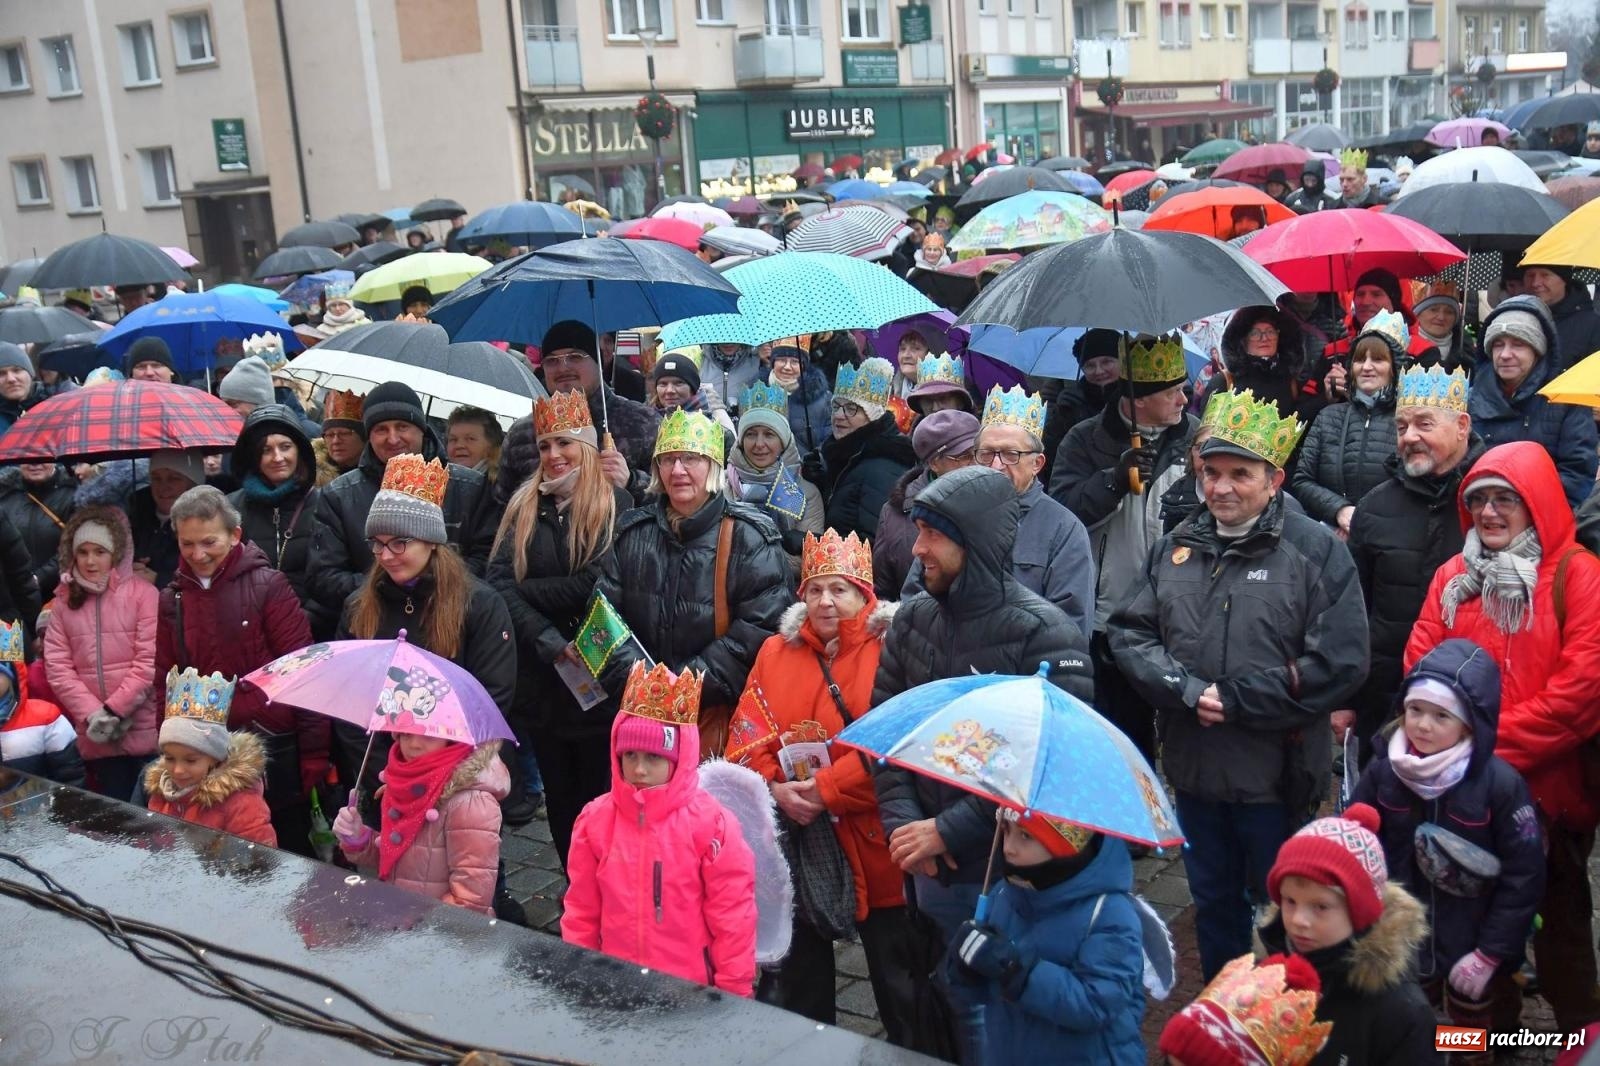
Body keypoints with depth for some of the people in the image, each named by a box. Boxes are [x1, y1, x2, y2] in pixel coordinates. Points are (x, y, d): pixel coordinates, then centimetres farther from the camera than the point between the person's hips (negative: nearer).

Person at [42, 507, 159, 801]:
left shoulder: (142, 593, -2)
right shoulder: (65, 601, 11)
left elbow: (149, 661, -8)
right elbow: (57, 667, 4)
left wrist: (114, 709, -13)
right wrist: (92, 714, -9)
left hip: (144, 732, -3)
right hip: (97, 736, 4)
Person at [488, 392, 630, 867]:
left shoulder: (615, 505, -6)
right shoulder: (524, 505, 7)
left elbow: (594, 586, -18)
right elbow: (498, 578, -7)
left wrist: (527, 588, -7)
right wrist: (549, 641, -18)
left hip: (598, 675, -4)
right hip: (540, 677, 4)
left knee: (598, 793, 3)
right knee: (558, 792, 15)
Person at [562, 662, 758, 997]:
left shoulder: (710, 823, -14)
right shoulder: (595, 819, -3)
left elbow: (732, 915, -9)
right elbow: (581, 911, 5)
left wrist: (734, 993, -7)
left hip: (692, 990, -3)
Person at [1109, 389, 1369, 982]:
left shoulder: (1317, 550, -8)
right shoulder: (1175, 549, 7)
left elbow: (1339, 662, -15)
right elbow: (1128, 633, 4)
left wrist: (1234, 701, -15)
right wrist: (1185, 689, -14)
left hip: (1277, 772, -5)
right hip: (1193, 766, 5)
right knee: (1213, 900, 20)